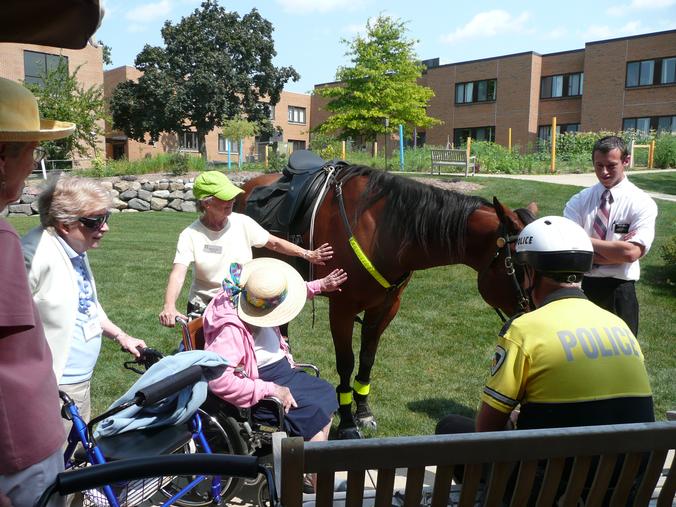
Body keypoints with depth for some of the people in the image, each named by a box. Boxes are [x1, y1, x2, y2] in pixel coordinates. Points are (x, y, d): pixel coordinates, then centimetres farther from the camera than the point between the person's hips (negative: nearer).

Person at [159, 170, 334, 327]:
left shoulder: (242, 223, -6)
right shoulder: (190, 235, -13)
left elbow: (274, 243, 4)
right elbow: (178, 275, -22)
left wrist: (307, 254, -4)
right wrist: (169, 307, -39)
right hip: (203, 307, -1)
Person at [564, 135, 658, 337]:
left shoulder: (642, 203, -6)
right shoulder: (579, 201, 0)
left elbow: (631, 253, -19)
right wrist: (615, 250, -17)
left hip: (618, 291, -2)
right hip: (580, 285, 2)